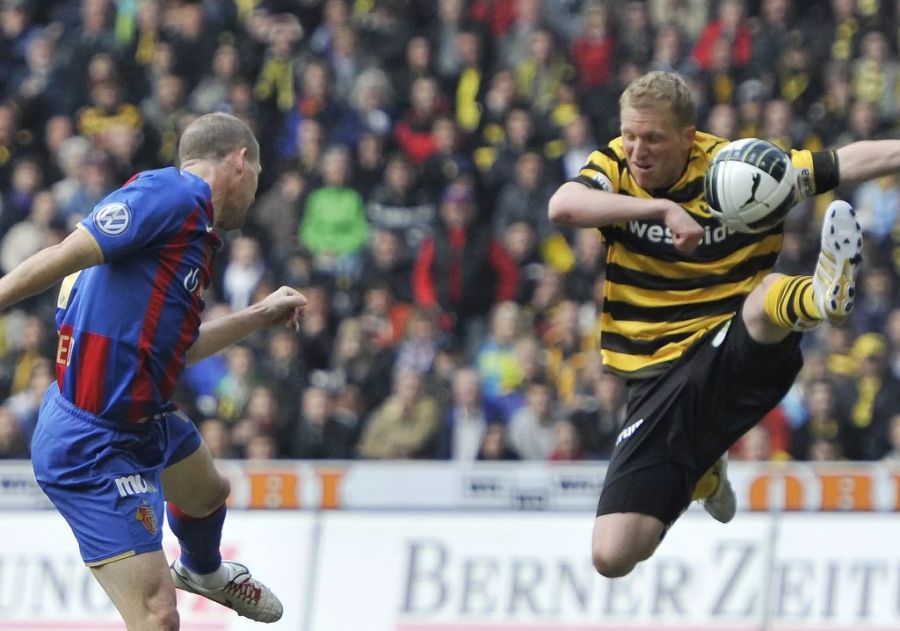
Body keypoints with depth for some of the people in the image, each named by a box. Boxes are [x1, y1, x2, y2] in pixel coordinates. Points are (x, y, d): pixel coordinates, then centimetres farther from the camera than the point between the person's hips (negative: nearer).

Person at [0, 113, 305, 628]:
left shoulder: (194, 233, 10)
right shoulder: (173, 193, -18)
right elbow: (62, 257, -26)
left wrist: (262, 315, 33)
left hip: (149, 422, 11)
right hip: (92, 449, -11)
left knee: (208, 492, 40)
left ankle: (204, 571, 72)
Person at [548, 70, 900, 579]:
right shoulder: (615, 168, 0)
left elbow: (848, 163, -5)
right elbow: (563, 206, -21)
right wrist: (662, 208, -31)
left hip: (741, 357, -3)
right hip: (660, 380, 3)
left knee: (769, 294, -35)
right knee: (612, 555, -6)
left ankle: (824, 294, -72)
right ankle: (701, 475, 26)